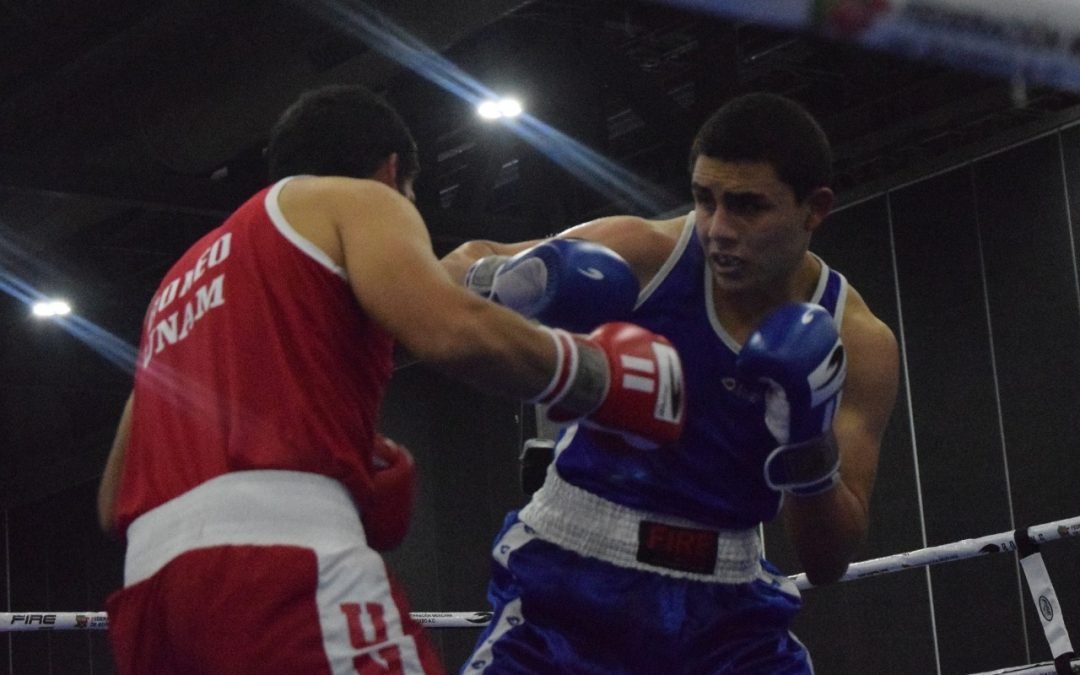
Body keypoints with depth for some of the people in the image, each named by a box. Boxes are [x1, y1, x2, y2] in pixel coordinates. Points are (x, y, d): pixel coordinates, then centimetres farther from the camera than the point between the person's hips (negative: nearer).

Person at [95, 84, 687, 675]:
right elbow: (449, 332, -8)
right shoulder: (357, 199, 13)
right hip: (279, 562, -8)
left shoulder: (181, 283, 34)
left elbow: (113, 503, 30)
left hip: (152, 586, 8)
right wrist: (595, 376, 7)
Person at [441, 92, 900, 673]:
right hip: (573, 572, -2)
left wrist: (811, 448, -23)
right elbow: (464, 263, 2)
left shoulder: (857, 344, -6)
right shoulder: (640, 257, -12)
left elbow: (827, 562, -4)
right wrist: (498, 283, -22)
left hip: (723, 601, 2)